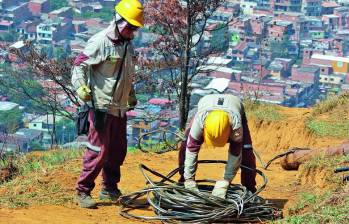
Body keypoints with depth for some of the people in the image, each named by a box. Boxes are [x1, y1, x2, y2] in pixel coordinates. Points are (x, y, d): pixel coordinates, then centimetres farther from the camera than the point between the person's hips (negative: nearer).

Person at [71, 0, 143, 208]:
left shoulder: (127, 44, 14)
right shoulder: (101, 41, -13)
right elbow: (80, 64, -16)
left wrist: (131, 94, 36)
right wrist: (81, 86, -31)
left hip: (120, 107, 8)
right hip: (102, 105, -8)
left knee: (118, 150, 13)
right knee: (98, 150, -8)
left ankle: (110, 189, 26)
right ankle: (83, 191, 0)